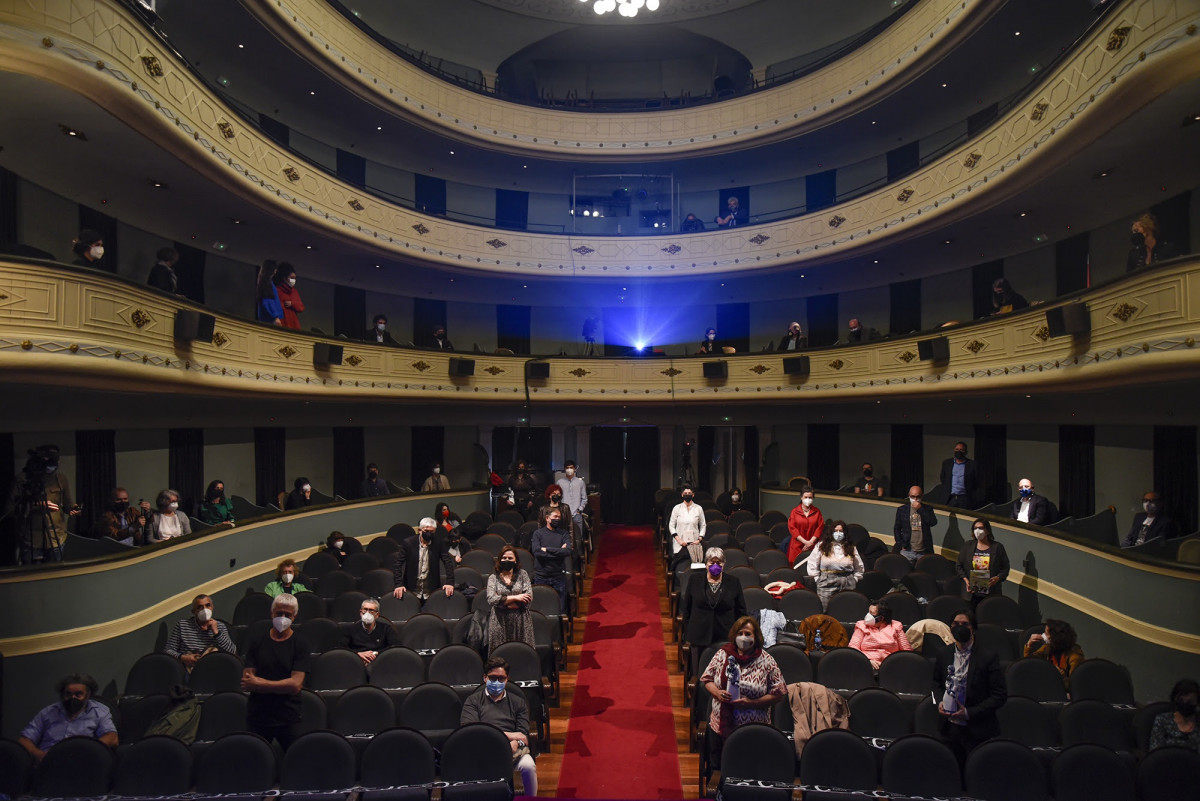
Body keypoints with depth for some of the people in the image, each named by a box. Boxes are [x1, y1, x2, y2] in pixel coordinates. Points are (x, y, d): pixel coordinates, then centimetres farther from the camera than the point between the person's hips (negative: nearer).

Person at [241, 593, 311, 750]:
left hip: (288, 719, -1)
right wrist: (283, 685, -12)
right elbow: (246, 682, -3)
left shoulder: (300, 645, -2)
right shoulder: (257, 642, 5)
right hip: (256, 717, 2)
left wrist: (258, 683, -9)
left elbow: (295, 685, -11)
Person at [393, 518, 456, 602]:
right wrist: (399, 584, -16)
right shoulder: (408, 542, -6)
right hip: (411, 589, 0)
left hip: (432, 590, 1)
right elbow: (397, 563, -6)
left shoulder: (439, 542, -3)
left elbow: (448, 562, -4)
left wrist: (450, 582, -15)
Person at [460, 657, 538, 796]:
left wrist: (513, 745, -14)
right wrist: (507, 735, -4)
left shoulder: (518, 702, 24)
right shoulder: (473, 701, 17)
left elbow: (523, 734, 12)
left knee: (528, 766, -30)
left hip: (513, 748, 2)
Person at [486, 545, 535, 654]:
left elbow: (529, 598, -5)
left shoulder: (522, 574, 7)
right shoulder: (493, 577, 7)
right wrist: (515, 597, -11)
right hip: (500, 621, 0)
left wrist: (503, 601, -8)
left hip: (521, 621, 0)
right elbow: (491, 600, -8)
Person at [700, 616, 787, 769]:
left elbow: (779, 694, -7)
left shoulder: (766, 661, -7)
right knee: (717, 767, 15)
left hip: (753, 730, -2)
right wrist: (717, 693, -12)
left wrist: (751, 703, -17)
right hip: (721, 726, 3)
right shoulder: (723, 654, 0)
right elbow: (706, 678, 8)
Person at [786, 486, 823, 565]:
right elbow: (792, 528, -2)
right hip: (797, 546, 0)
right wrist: (805, 542, -9)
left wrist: (811, 542, -8)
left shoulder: (817, 512, 9)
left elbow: (820, 527, 2)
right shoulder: (795, 512, 5)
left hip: (813, 546, 1)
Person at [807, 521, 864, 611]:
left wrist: (855, 579, 10)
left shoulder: (851, 548, 13)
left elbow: (860, 567, 20)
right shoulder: (821, 546, 6)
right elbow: (812, 564, 7)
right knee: (825, 611, -6)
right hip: (826, 583, -1)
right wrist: (817, 579, 2)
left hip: (847, 585, 1)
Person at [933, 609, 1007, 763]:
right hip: (950, 729, 4)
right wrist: (940, 701, -4)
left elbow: (1000, 695, -11)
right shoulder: (943, 654, 3)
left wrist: (969, 713, -16)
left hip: (978, 732, -4)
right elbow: (937, 682, 17)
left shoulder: (988, 658, -12)